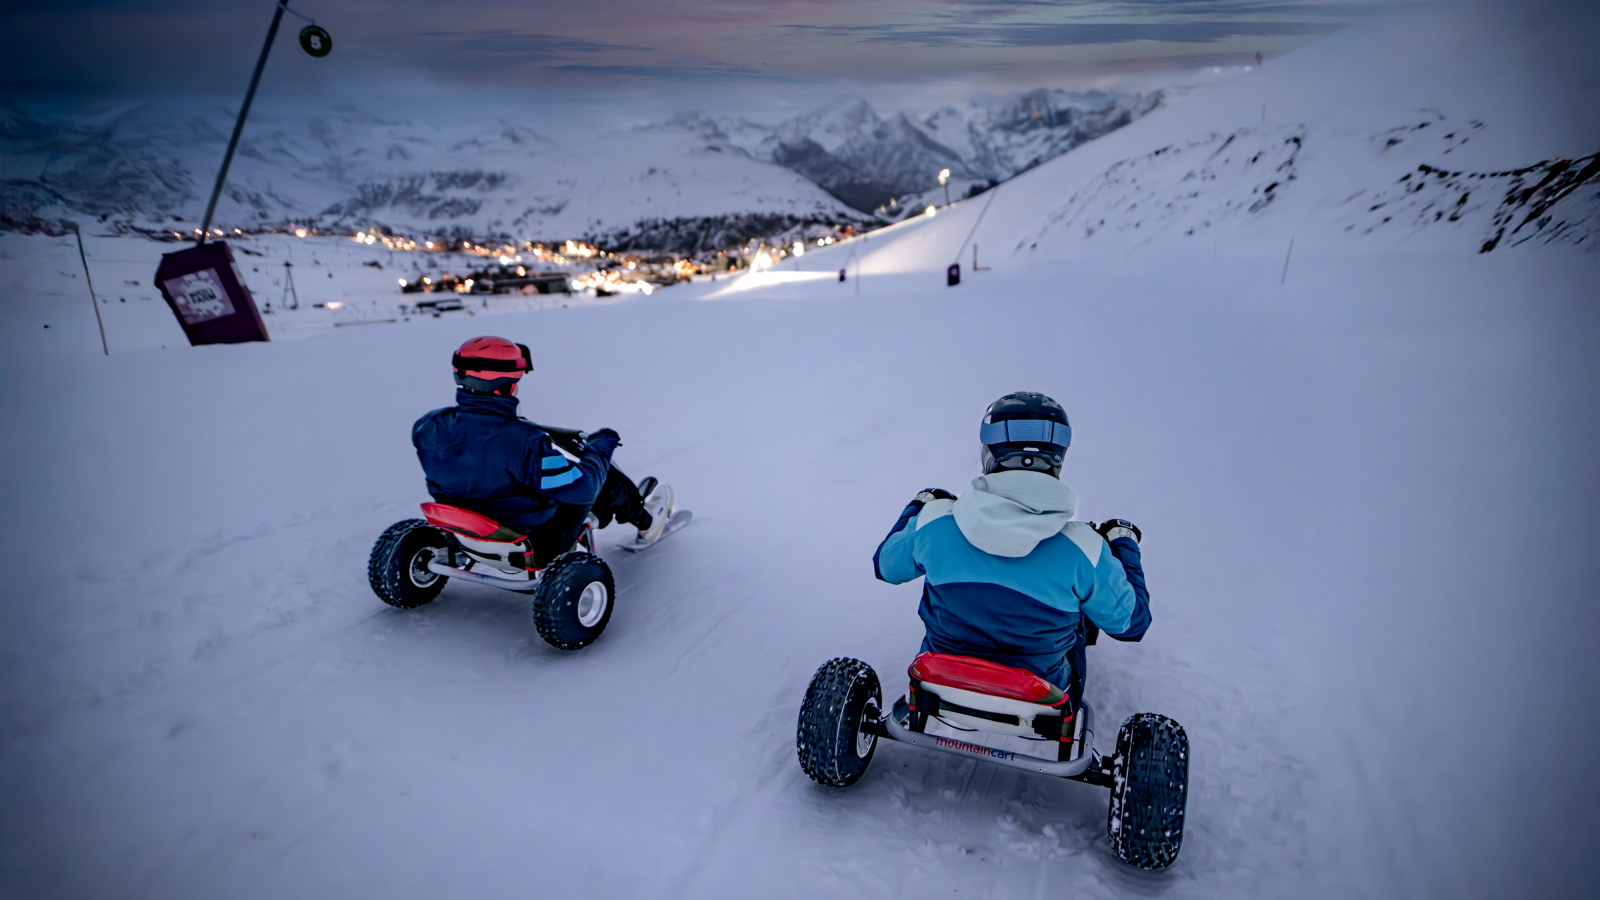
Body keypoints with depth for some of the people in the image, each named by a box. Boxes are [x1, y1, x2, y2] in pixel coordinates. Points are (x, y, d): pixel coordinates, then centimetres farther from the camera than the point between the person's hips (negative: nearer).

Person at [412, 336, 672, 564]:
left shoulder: (429, 428, -14)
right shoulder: (524, 443, -35)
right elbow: (582, 487, -27)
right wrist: (600, 446, -8)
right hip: (538, 544, -7)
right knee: (602, 474, 11)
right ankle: (645, 520, 39)